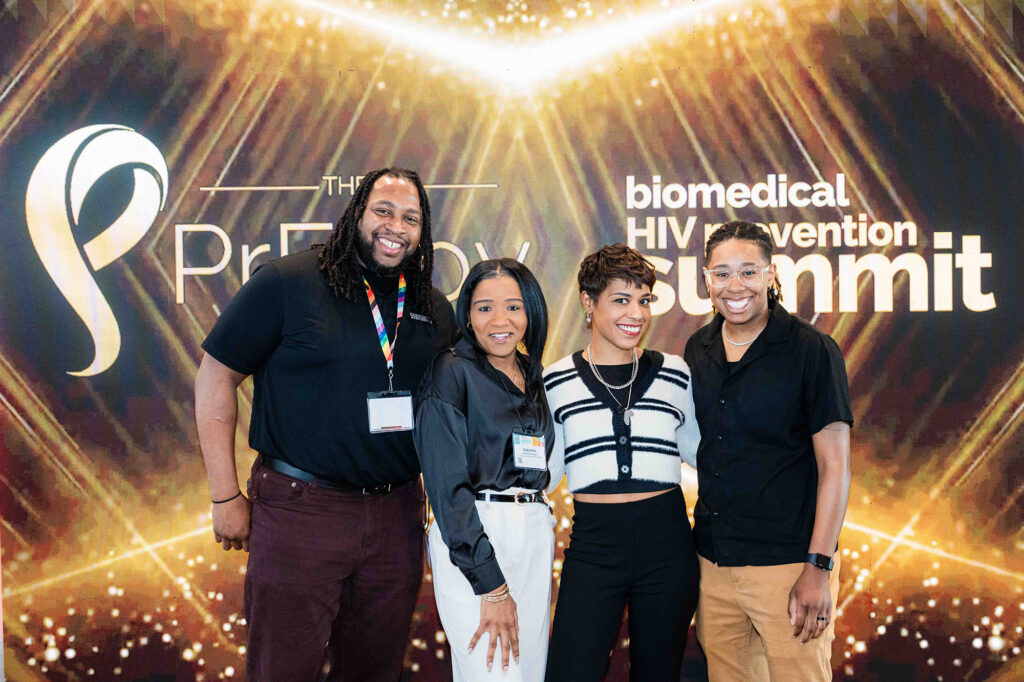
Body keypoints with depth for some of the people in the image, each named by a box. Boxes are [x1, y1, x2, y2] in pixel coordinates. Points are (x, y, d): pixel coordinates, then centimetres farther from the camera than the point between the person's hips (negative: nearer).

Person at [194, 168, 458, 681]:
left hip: (397, 517, 5)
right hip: (299, 508, -4)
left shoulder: (435, 310, 7)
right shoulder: (288, 283, -7)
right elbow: (215, 377, -5)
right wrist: (225, 496, -7)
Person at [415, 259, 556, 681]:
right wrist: (491, 587, -17)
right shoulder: (452, 372, -7)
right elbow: (448, 484, -13)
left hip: (535, 537, 7)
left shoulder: (534, 377, 13)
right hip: (468, 540, -6)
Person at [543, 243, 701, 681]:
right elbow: (544, 471, 5)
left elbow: (700, 450, 16)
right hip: (592, 544, -1)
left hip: (666, 544, 2)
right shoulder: (556, 381, 3)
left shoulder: (674, 374, 5)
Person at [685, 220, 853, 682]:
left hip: (787, 563, -5)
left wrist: (818, 567, -14)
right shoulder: (697, 351, 8)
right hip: (714, 561, 5)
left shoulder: (812, 351, -7)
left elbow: (834, 466, -9)